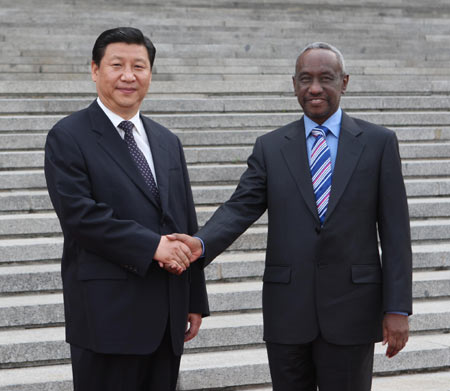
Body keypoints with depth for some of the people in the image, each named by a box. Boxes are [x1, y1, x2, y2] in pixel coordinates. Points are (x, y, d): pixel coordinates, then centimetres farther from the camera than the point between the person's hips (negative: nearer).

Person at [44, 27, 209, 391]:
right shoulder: (68, 137, -3)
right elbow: (79, 214, -15)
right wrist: (151, 245, -18)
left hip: (167, 319, 6)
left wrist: (195, 301, 14)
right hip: (108, 315, -6)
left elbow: (188, 226, 17)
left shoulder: (168, 142, 16)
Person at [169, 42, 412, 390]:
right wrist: (202, 243, -24)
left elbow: (394, 229, 0)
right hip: (288, 310, 2)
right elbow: (241, 208, -3)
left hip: (351, 310, -1)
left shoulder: (379, 142, 2)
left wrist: (398, 309, -6)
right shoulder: (270, 147, 7)